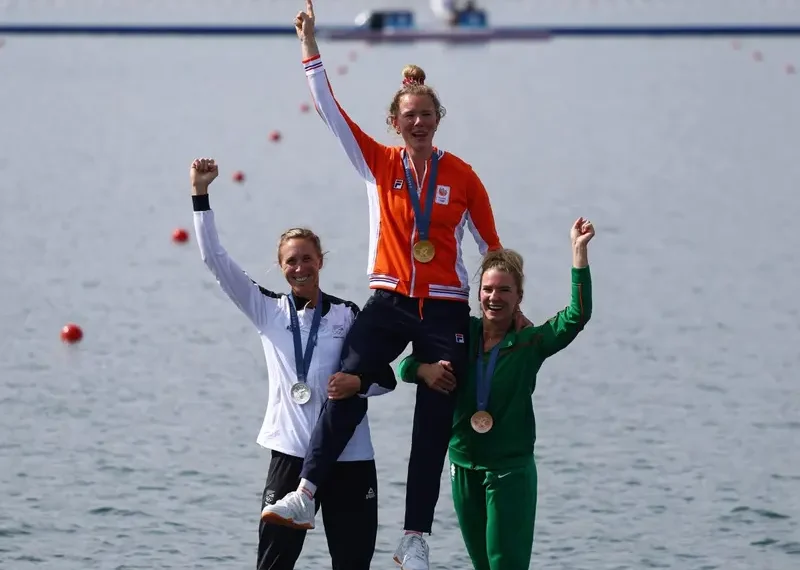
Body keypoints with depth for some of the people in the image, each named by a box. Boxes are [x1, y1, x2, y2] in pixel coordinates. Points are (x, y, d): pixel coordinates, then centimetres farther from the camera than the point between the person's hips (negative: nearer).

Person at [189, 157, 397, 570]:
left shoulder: (348, 316, 3)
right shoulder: (268, 311, 5)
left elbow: (387, 378, 5)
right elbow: (215, 259, 0)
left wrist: (357, 383, -17)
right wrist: (200, 195, -6)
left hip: (349, 458, 0)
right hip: (291, 453, 0)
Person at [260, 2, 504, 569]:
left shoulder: (461, 176, 1)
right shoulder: (380, 164, 4)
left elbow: (492, 246, 7)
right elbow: (331, 111, -1)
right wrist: (310, 49, -7)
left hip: (446, 309, -1)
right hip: (389, 303, 1)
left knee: (434, 421, -1)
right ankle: (305, 494, -23)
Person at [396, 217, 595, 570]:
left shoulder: (529, 343, -5)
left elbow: (577, 316, -18)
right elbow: (406, 365, 5)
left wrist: (579, 250, -22)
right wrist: (423, 369, -20)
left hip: (511, 469, -4)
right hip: (464, 467, 4)